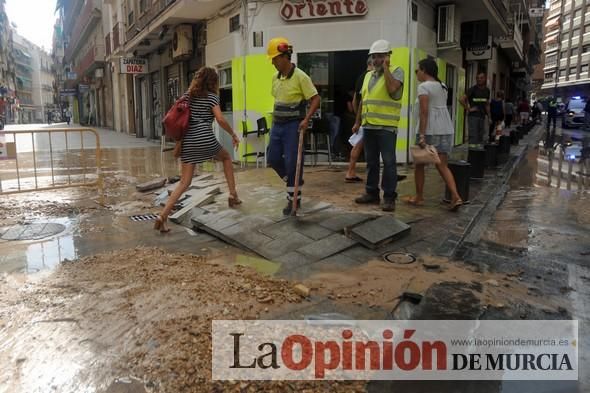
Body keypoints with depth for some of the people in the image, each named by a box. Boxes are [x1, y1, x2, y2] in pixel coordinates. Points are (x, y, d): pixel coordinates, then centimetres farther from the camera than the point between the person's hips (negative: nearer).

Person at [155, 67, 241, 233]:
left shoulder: (187, 95, 17)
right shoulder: (211, 96, 3)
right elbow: (220, 119, -9)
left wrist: (178, 142, 18)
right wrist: (233, 134, 3)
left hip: (188, 141, 4)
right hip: (206, 140, -4)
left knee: (184, 182, 5)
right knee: (226, 157, 27)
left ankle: (163, 215, -7)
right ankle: (233, 195, 23)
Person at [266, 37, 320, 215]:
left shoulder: (300, 76, -13)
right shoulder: (276, 77, 9)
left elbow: (315, 99, -14)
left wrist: (306, 119, -24)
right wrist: (275, 119, 16)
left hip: (293, 125, -7)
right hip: (277, 125, 8)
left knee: (292, 162, -5)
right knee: (273, 158, 8)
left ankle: (294, 199, 9)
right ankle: (293, 183, 30)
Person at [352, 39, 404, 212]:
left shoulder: (396, 71, -1)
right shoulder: (368, 75, 18)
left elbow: (392, 89, -22)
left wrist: (385, 68, -11)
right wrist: (358, 122, 18)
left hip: (386, 126, -6)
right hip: (369, 126, 7)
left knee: (388, 162, -3)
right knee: (371, 162, 12)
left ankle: (389, 197, 3)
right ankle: (372, 192, 21)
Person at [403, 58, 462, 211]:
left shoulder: (423, 86, -8)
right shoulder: (443, 86, 16)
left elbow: (424, 112, -16)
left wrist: (422, 135, -18)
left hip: (430, 130, -7)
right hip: (446, 129, 7)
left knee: (419, 164, 9)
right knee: (442, 165, 7)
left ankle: (419, 197, 16)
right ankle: (456, 197, -6)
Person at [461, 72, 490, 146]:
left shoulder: (487, 90, 11)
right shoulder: (473, 89, -7)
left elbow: (487, 104, 20)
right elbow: (462, 99, -16)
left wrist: (489, 117, 16)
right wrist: (468, 109, -14)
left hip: (482, 116, 6)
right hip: (473, 116, -6)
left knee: (480, 137, 10)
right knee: (473, 136, -9)